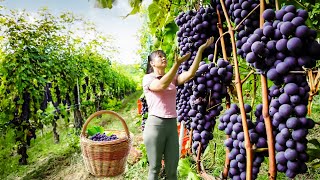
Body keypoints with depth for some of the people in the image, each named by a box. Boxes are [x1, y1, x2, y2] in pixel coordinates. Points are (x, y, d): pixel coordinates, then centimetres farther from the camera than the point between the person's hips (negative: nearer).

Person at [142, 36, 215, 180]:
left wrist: (200, 50, -8)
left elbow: (191, 73, -4)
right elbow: (161, 85, -22)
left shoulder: (173, 78, 13)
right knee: (155, 168, 6)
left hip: (172, 125, 5)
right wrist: (177, 64, -30)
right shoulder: (148, 78, -1)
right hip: (155, 125, -4)